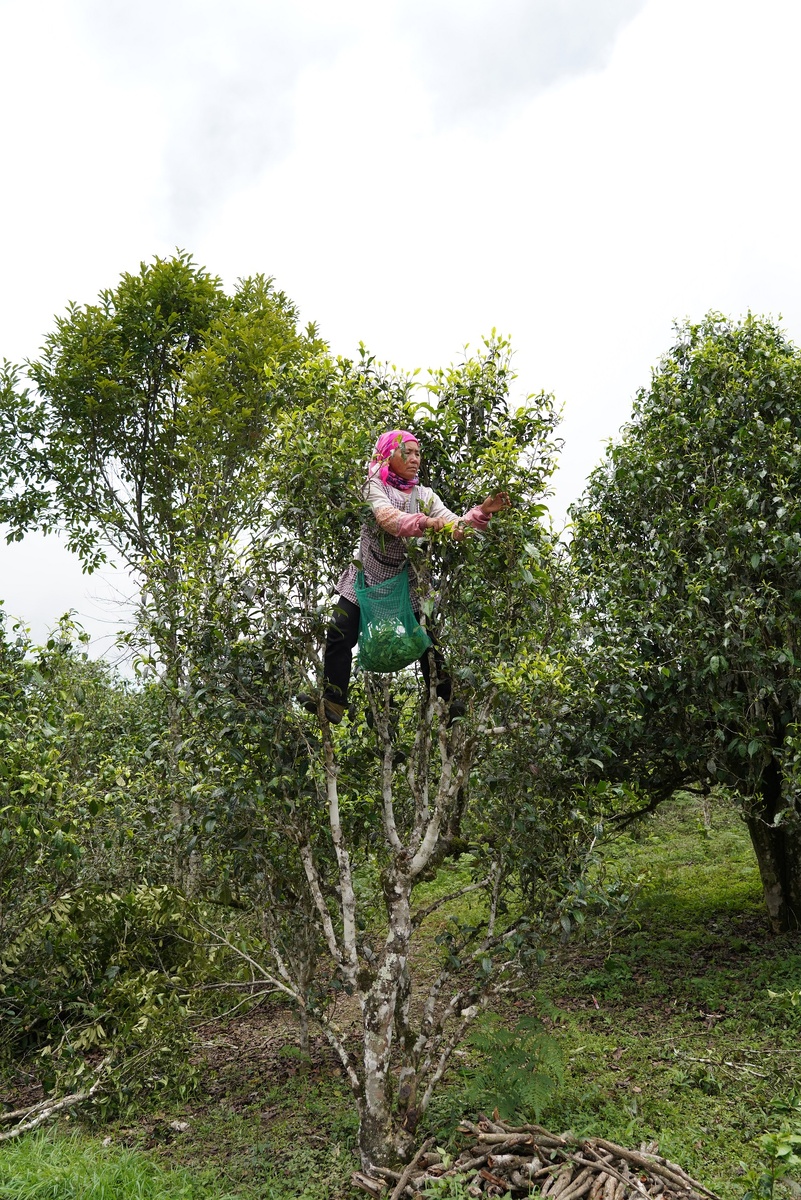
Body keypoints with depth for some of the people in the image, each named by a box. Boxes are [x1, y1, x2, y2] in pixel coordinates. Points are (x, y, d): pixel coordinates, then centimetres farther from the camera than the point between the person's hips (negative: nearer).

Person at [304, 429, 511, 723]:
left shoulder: (425, 495, 4)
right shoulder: (375, 486, -6)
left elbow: (454, 524, -8)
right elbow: (387, 517, -27)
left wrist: (481, 513, -27)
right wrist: (423, 522, -43)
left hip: (408, 585, 2)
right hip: (367, 580, -2)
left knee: (427, 644, 1)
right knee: (339, 638, -10)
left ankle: (444, 705, 13)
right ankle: (333, 703, -2)